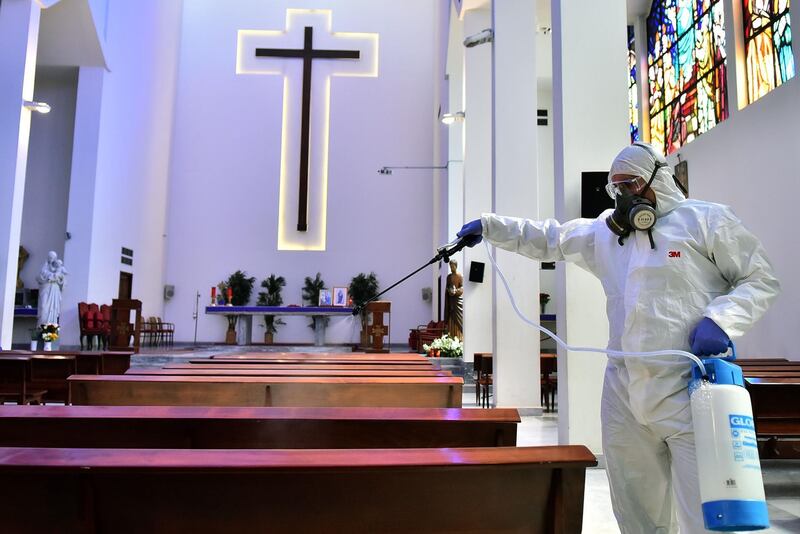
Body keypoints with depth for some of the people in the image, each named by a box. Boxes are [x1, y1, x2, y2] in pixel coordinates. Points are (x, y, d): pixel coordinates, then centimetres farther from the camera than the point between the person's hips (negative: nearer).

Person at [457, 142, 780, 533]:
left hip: (690, 394, -5)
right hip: (624, 395, 5)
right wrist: (488, 226, 16)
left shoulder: (707, 220, 2)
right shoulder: (605, 231, 16)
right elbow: (546, 238, 22)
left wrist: (720, 321, -13)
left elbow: (761, 280, 3)